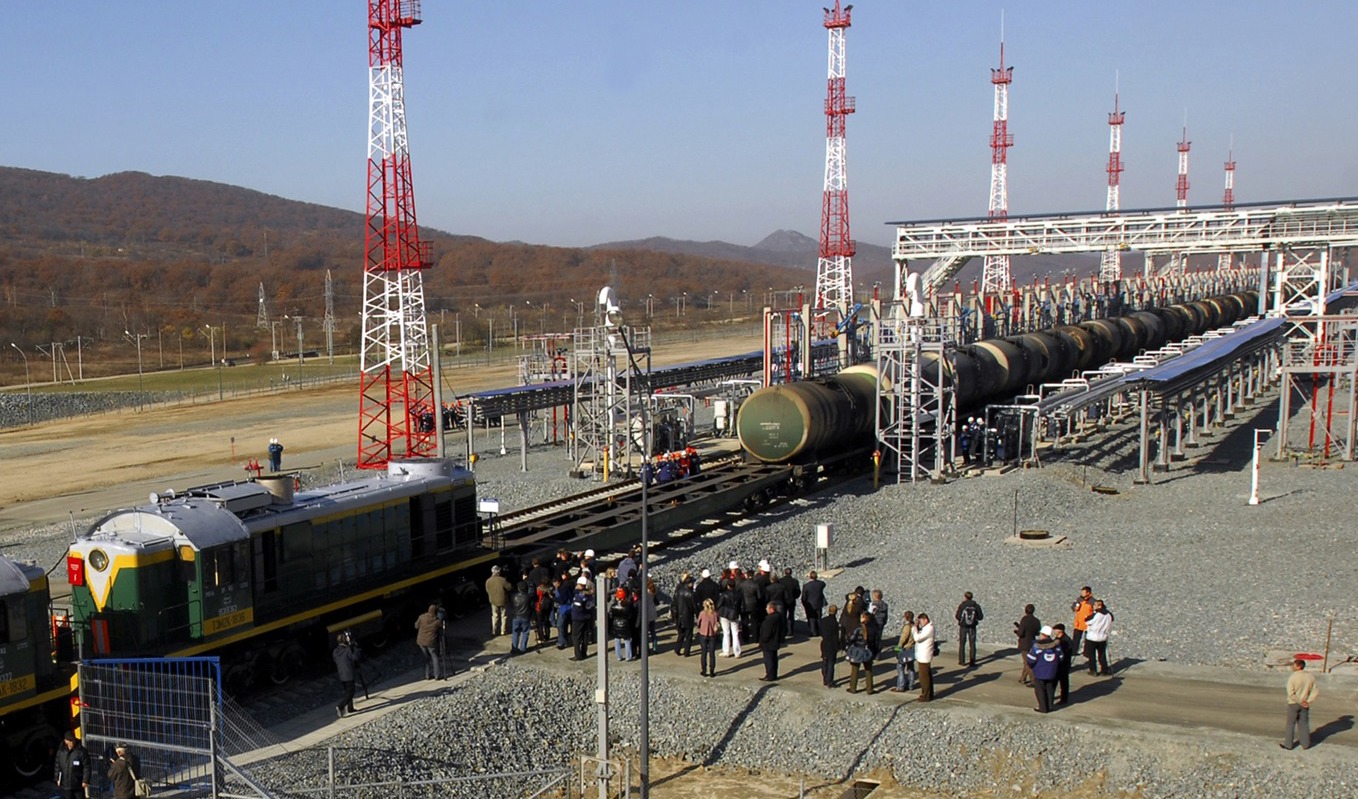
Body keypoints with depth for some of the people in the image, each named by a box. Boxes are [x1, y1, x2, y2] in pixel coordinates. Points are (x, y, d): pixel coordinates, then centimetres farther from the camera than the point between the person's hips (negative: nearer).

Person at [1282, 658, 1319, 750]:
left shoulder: (1292, 677, -18)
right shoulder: (1311, 677, -2)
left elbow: (1291, 693, -21)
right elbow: (1316, 691, -1)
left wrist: (1300, 702, -12)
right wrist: (1308, 701, -4)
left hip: (1293, 704, -4)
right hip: (1305, 705, 4)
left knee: (1291, 724, 6)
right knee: (1304, 724, 15)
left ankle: (1288, 744, 12)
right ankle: (1306, 744, 20)